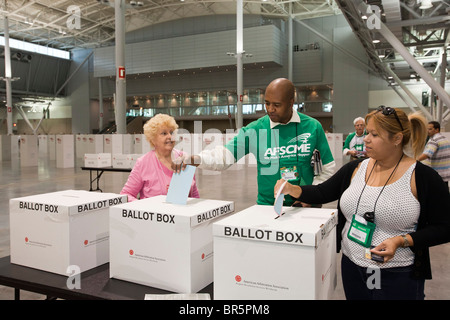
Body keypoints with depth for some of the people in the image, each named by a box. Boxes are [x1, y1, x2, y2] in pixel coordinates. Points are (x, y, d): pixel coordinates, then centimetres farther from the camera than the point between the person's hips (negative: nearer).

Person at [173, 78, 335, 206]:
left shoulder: (312, 127, 1)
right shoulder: (255, 129, -1)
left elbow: (327, 168, 7)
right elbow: (224, 155, -6)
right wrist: (194, 159, -23)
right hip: (267, 206, 0)